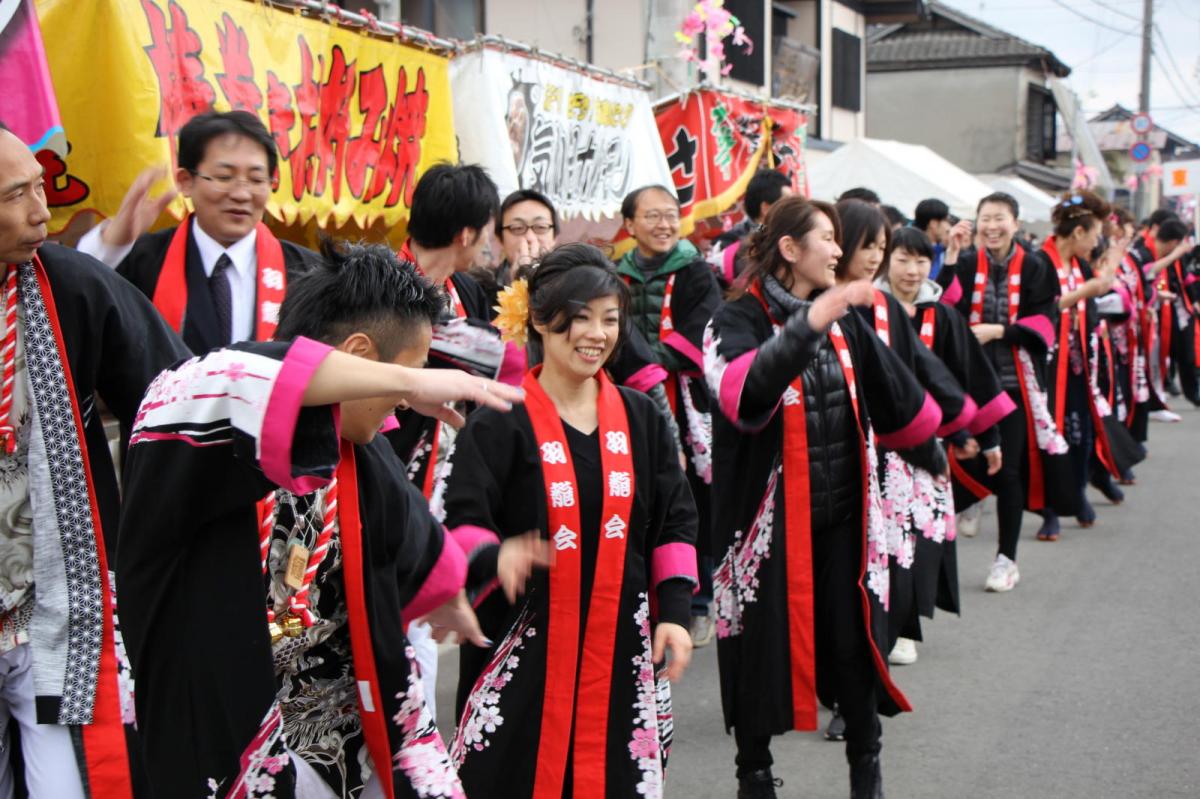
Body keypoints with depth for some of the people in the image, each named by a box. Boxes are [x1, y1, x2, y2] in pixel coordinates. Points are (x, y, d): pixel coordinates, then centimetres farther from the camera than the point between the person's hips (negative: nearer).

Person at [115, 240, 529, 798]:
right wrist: (408, 379, -38)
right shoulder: (205, 437, -20)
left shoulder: (357, 452, 4)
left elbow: (412, 540, 23)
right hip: (230, 750, -6)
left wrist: (447, 594, 43)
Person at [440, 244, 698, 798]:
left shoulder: (641, 418, 9)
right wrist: (495, 557, -32)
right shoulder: (501, 423, -6)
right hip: (524, 643, -4)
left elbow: (675, 522, 12)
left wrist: (675, 609, 2)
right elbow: (462, 522, -11)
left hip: (622, 643, 4)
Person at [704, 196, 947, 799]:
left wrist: (931, 455, 31)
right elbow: (743, 394, -31)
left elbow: (890, 393, 22)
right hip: (768, 516, -5)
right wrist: (807, 325, -41)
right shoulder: (737, 321, -10)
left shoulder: (843, 321, 10)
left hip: (843, 515, 5)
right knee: (763, 644, 5)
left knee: (855, 641, 9)